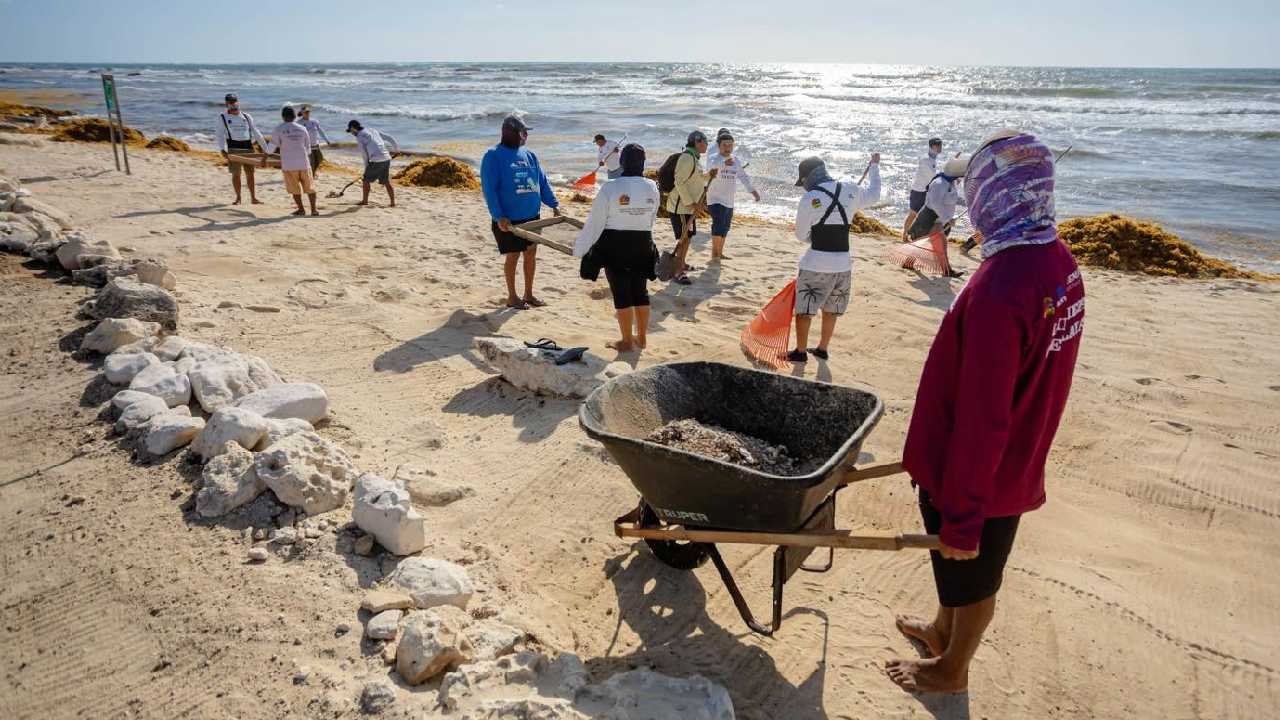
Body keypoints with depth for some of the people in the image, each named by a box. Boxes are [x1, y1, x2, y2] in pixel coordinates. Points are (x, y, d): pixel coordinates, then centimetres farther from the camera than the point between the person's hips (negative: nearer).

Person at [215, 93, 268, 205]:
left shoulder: (247, 116, 10)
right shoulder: (223, 117, 5)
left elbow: (256, 133, 9)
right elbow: (219, 134, -1)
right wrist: (222, 149, -16)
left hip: (248, 148, 2)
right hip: (234, 149, -1)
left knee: (250, 172, 1)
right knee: (236, 173, 0)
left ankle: (253, 198, 5)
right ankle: (238, 198, 10)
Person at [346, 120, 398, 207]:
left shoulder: (359, 137, 1)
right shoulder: (373, 130, 23)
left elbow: (364, 153, -1)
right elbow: (390, 138, 23)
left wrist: (367, 166, 11)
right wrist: (396, 148, 39)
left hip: (376, 160, -7)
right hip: (386, 158, 7)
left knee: (366, 179, 10)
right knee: (387, 182, 11)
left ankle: (365, 200, 19)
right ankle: (393, 202, 5)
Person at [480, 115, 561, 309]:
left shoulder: (529, 155, 8)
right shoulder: (493, 156, -10)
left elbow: (542, 182, 14)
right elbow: (489, 189, -15)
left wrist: (554, 204, 7)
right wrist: (499, 216, -22)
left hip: (532, 216, 6)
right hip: (508, 219, -6)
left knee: (531, 254, 11)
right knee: (512, 256, 3)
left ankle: (528, 294, 24)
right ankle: (512, 297, 18)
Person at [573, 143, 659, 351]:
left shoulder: (610, 188, -15)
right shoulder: (652, 187, -3)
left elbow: (595, 222, -11)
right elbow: (652, 219, 8)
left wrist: (579, 248, -1)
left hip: (615, 245, -4)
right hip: (643, 244, 4)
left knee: (621, 293, 4)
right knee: (640, 290, 17)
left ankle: (627, 342, 11)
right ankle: (641, 337, 28)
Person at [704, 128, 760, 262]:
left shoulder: (736, 161, 10)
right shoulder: (713, 158, -9)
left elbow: (744, 176, 18)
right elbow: (712, 166, -32)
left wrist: (753, 190, 10)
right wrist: (724, 163, -48)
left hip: (729, 201, 7)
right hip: (715, 199, -7)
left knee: (725, 228, 13)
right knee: (718, 225, -19)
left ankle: (720, 253, 25)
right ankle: (714, 253, -10)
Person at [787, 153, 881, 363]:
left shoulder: (809, 199, -11)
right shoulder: (850, 190, 1)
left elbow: (801, 235, -2)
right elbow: (873, 194, 23)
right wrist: (874, 166, 38)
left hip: (816, 264, -5)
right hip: (843, 264, 5)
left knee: (803, 310, 10)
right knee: (831, 310, 21)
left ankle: (800, 352, 18)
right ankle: (822, 349, 33)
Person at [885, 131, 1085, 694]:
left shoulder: (998, 289, -32)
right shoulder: (1060, 263, -3)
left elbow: (980, 420, -29)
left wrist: (961, 515, -19)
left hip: (977, 474, -8)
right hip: (1016, 462, 8)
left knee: (971, 576, 16)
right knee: (957, 566, 28)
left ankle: (950, 670, 40)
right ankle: (943, 629, 52)